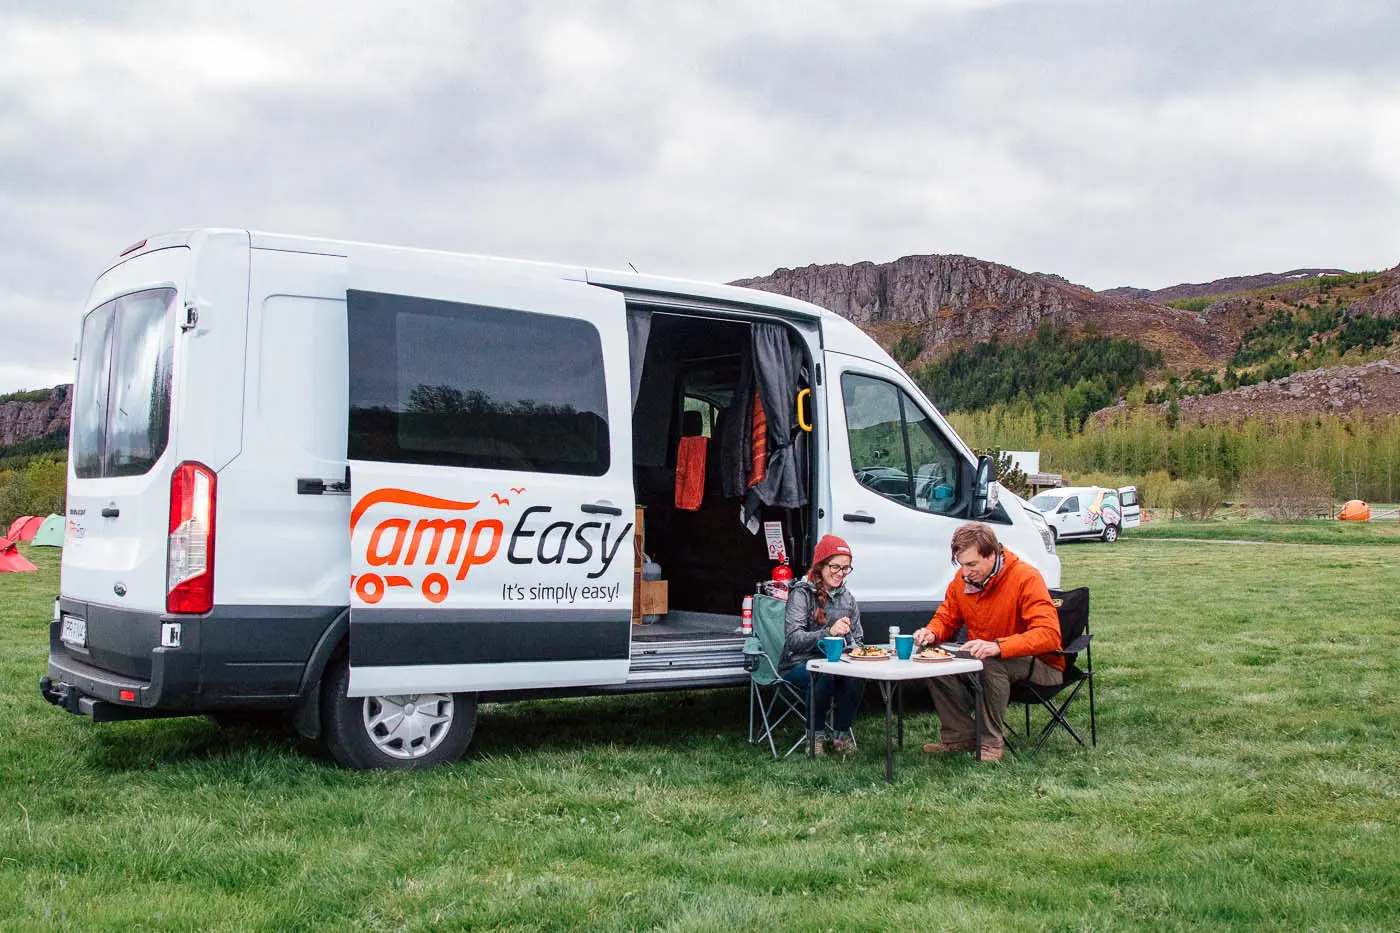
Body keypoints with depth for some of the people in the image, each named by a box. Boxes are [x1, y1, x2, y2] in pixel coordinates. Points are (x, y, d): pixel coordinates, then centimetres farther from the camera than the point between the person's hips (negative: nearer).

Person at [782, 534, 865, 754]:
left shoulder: (847, 598, 11)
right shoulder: (802, 593, -7)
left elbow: (856, 640, 17)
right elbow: (793, 639, -20)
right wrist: (829, 632, -35)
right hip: (799, 665, -4)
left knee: (857, 673, -28)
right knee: (826, 676, -36)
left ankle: (841, 733, -12)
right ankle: (816, 734, -15)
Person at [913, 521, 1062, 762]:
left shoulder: (1026, 577, -22)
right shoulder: (961, 581, -3)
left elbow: (1049, 634, -32)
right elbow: (945, 618, 11)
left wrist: (998, 647, -45)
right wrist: (931, 633, -15)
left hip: (1040, 667, -7)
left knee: (990, 662, -36)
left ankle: (992, 742, -22)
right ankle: (960, 736, -5)